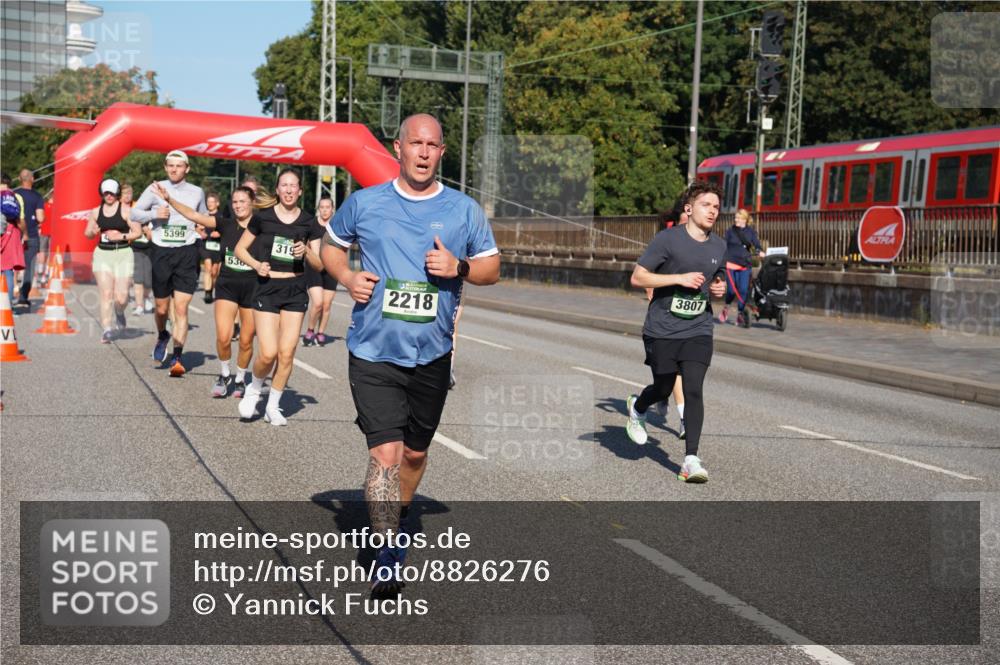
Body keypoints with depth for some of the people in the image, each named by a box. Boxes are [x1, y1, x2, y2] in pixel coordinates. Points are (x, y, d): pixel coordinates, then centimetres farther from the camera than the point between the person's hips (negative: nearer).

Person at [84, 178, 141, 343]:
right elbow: (87, 232, 20)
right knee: (106, 294, -9)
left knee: (121, 297, -6)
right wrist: (93, 232, -3)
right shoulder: (96, 211, 11)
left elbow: (138, 232, -3)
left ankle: (119, 313, 30)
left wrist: (121, 236, -15)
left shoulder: (125, 210, -1)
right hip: (102, 254, 2)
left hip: (123, 254, -2)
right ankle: (106, 330, -5)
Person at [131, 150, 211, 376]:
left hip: (186, 253, 0)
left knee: (181, 309, -8)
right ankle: (162, 336, 41)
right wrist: (154, 214, -14)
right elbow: (134, 212, 4)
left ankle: (177, 358, -5)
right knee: (162, 308, 9)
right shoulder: (155, 188, 3)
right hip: (161, 252, 0)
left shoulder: (197, 192, 8)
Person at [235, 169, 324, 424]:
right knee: (268, 353, -11)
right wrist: (256, 264, -11)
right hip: (267, 288, -2)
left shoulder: (309, 223, 3)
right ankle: (254, 389, 20)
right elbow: (240, 249, 7)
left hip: (295, 290, 2)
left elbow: (319, 265, 4)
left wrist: (306, 251, -15)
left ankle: (273, 407, 16)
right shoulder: (263, 217, -1)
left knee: (287, 353, -1)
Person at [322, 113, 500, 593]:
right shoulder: (364, 203, 0)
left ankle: (397, 517, 43)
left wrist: (459, 267, -12)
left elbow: (493, 269, 9)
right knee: (385, 452, -13)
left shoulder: (465, 210, 2)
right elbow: (331, 246, 15)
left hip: (431, 356, 2)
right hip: (373, 353, -2)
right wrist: (347, 278, -5)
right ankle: (387, 558, -7)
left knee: (415, 452, 16)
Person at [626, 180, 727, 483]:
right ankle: (637, 407, 46)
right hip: (662, 330, -3)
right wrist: (680, 278, -19)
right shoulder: (667, 239, -10)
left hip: (698, 331, 3)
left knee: (693, 390, -10)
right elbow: (637, 278, -12)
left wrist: (719, 287, 2)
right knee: (663, 388, 10)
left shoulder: (718, 246, 8)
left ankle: (691, 459, -8)